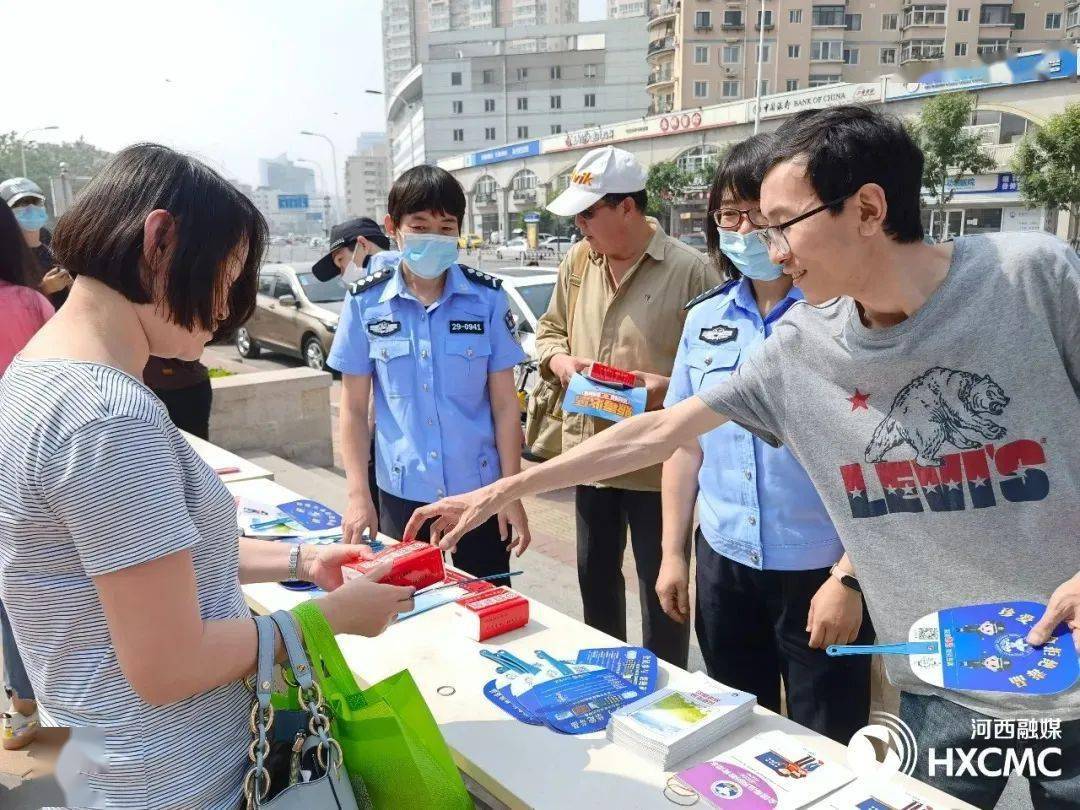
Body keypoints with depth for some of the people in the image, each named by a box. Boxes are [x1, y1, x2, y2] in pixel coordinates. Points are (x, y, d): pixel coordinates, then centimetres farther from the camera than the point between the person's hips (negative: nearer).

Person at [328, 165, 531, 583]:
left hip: (479, 487, 0)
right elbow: (353, 408, 1)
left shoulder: (487, 297, -5)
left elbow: (505, 403, -1)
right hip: (401, 493, 1)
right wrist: (358, 495, -4)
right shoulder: (366, 302, -4)